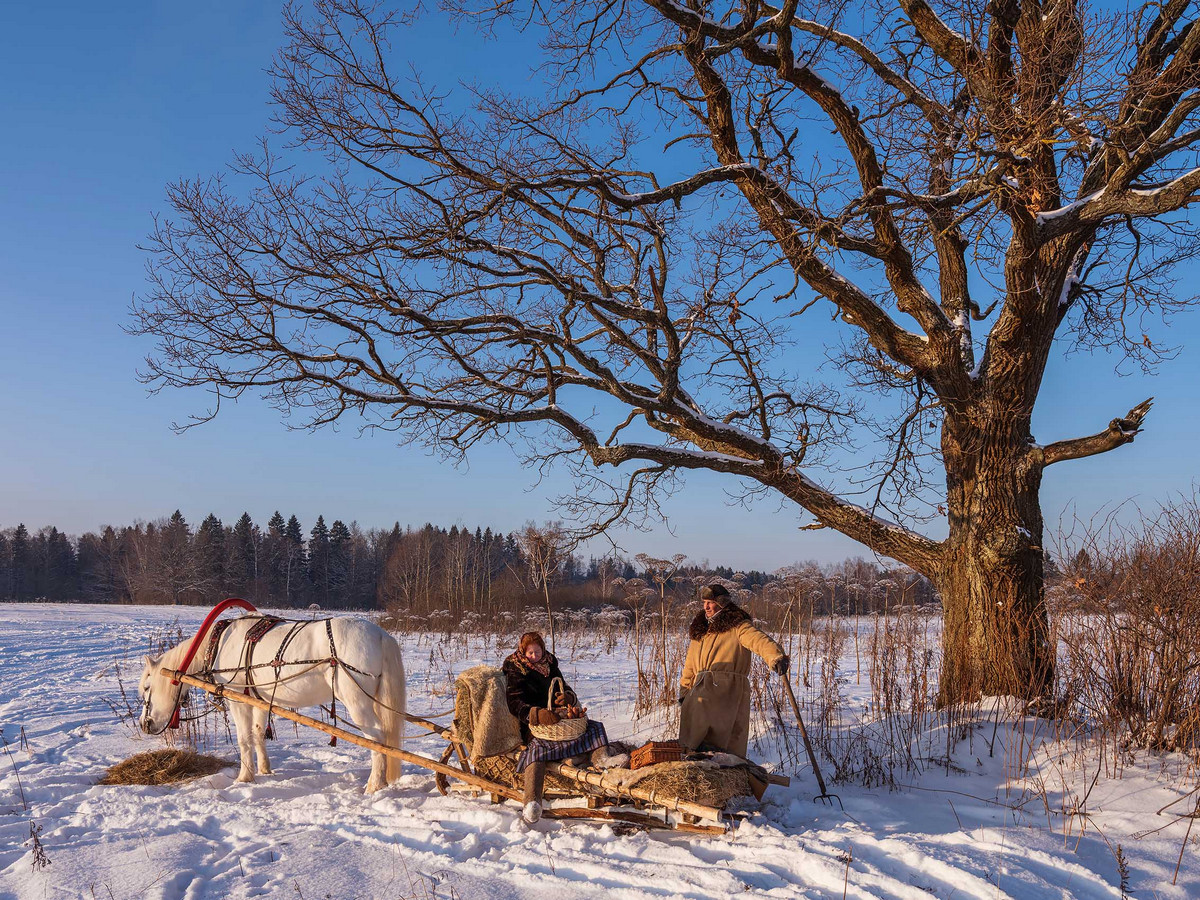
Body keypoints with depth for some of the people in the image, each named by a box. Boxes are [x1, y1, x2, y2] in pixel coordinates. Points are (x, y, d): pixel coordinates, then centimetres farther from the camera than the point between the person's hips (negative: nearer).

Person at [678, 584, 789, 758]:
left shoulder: (737, 626, -2)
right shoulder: (700, 629, 21)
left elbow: (758, 639, -22)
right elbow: (690, 664, 26)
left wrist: (776, 656, -41)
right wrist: (684, 690, 23)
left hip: (729, 689, -6)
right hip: (702, 689, 6)